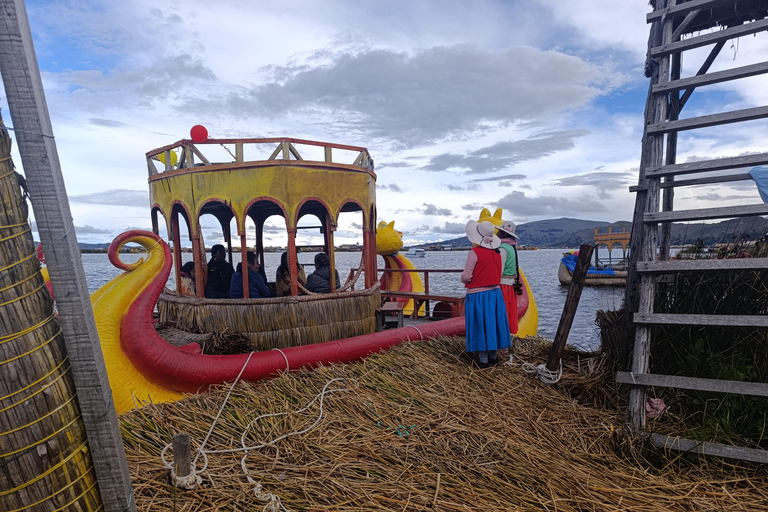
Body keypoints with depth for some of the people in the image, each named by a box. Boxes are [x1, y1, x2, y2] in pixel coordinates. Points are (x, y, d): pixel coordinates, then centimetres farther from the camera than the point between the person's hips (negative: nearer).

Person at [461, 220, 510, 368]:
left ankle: (483, 359, 12)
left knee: (480, 325, 4)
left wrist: (463, 278, 4)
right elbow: (499, 274, 10)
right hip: (495, 294, 6)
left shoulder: (475, 252, -17)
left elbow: (466, 277, -17)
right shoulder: (497, 253, 3)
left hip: (477, 295, -6)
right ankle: (493, 356, 26)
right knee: (493, 323, 15)